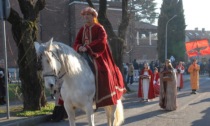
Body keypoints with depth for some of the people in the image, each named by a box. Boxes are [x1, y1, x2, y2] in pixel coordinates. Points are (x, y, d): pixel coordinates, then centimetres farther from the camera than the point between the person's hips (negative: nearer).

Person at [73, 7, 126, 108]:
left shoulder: (99, 28, 1)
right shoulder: (82, 30, 16)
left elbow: (101, 41, -15)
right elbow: (76, 43, 11)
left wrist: (88, 47, -23)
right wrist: (79, 47, -14)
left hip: (97, 55, -5)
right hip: (83, 55, 6)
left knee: (102, 72, -26)